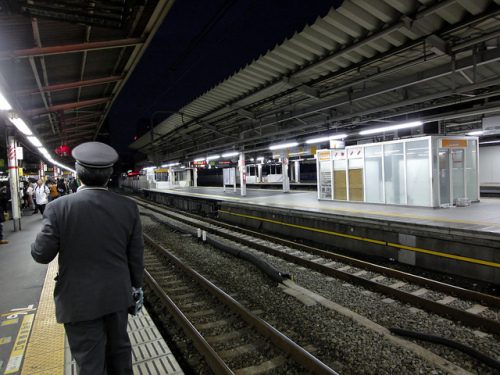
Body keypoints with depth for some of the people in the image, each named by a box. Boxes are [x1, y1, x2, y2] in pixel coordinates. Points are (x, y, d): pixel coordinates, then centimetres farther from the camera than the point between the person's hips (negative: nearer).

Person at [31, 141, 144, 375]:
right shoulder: (128, 207, -10)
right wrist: (137, 286, 11)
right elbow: (136, 255, -3)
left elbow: (42, 254, -9)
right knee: (119, 348, 23)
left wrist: (44, 233, 11)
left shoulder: (59, 207, -18)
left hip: (80, 300, -2)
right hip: (117, 294, 3)